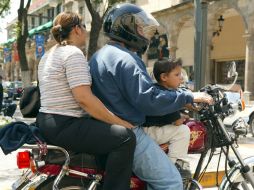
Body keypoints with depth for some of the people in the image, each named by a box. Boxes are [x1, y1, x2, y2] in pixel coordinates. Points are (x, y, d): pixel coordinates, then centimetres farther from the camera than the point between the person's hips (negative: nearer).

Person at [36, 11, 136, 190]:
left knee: (106, 129, 30)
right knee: (125, 137, -20)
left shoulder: (49, 55, 18)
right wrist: (120, 122, -17)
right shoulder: (73, 53, -12)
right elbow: (84, 98, -23)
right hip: (65, 126, -11)